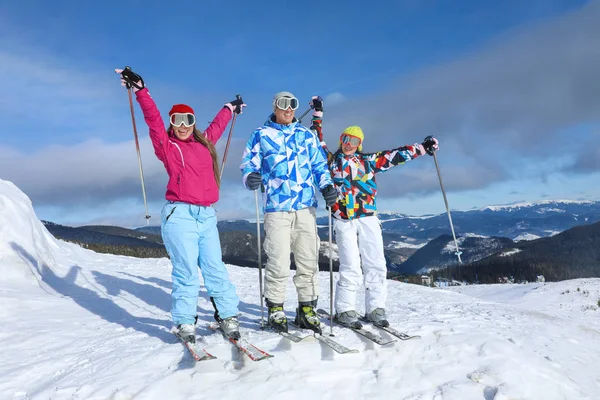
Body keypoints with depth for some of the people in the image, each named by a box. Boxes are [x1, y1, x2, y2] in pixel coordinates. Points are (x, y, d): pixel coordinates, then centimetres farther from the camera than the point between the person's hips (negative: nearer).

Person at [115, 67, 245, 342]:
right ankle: (184, 323, 9)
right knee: (186, 272, -5)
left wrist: (230, 109, 52)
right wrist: (140, 90, -10)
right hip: (180, 215, -4)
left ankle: (228, 317, 12)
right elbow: (153, 118, -3)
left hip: (207, 216, 4)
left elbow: (217, 125, 37)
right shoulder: (166, 145, 8)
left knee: (215, 269, 2)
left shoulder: (204, 142, 20)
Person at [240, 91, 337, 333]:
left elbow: (319, 163, 18)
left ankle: (307, 309, 19)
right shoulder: (261, 135, 8)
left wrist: (326, 185, -1)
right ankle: (275, 309, 11)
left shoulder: (306, 135, 17)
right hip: (276, 208, -3)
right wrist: (250, 178, -19)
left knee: (308, 261, 6)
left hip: (306, 207, 4)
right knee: (279, 263, -6)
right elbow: (249, 165, 5)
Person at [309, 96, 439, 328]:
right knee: (351, 268, -8)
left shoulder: (367, 160, 15)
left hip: (368, 218, 3)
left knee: (376, 265, 0)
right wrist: (317, 113, 20)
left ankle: (375, 309, 9)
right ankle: (345, 310, 4)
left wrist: (422, 148, 11)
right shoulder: (331, 159, 12)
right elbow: (317, 140, 18)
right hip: (344, 221, -2)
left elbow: (395, 155, 14)